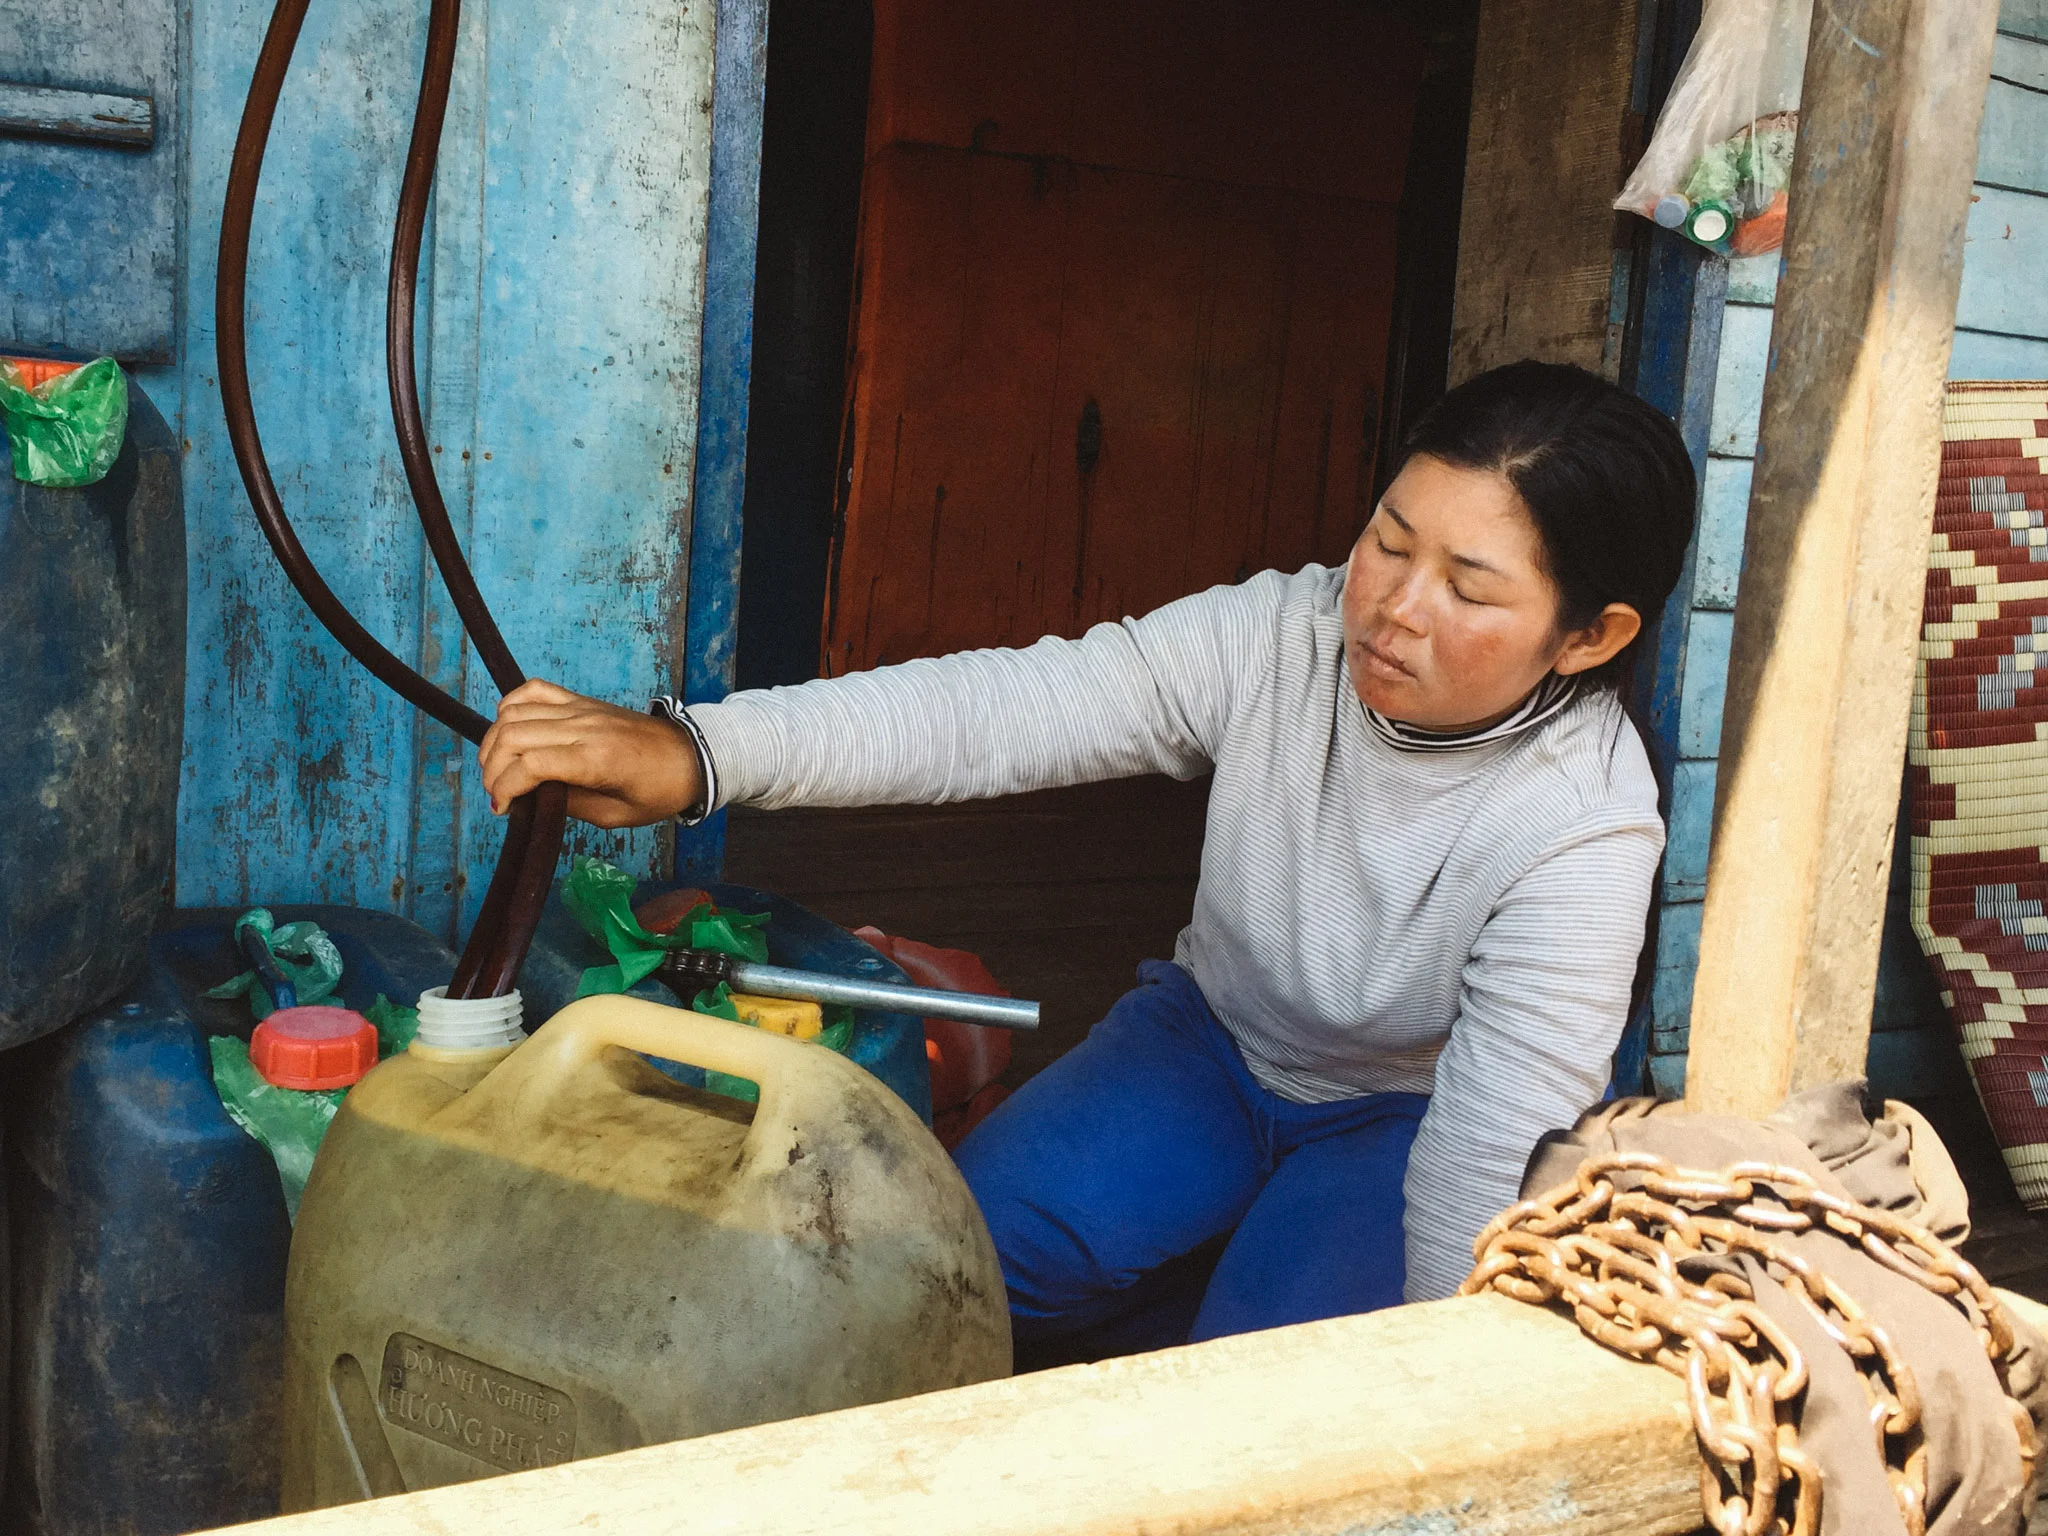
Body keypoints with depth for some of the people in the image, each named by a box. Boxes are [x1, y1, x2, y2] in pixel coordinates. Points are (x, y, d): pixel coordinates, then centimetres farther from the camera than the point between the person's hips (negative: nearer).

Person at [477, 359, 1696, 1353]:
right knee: (975, 1239, -16)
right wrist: (693, 751, -42)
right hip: (1216, 1032, 3)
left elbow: (1493, 1151, -29)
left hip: (1411, 1109, -3)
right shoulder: (1281, 636, -23)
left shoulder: (1584, 829, -30)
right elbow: (999, 708, -32)